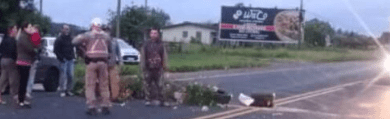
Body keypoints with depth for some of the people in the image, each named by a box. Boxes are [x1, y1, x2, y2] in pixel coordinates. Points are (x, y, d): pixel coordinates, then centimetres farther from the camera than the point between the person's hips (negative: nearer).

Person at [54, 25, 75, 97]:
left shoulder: (70, 39, 16)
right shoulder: (59, 39, -2)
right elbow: (56, 50, -5)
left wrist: (73, 57, 13)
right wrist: (61, 58, -11)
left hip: (70, 59, 5)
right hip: (64, 60, -5)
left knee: (70, 75, 2)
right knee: (64, 75, -8)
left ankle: (68, 90, 10)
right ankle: (63, 91, -3)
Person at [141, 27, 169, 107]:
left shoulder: (161, 44, 7)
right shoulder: (146, 45, 3)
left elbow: (164, 56, 10)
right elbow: (143, 56, 5)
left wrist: (164, 66, 7)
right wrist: (143, 66, 0)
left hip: (158, 68, 1)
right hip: (148, 69, -1)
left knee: (160, 85, 1)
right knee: (148, 85, 3)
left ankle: (160, 100, 8)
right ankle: (148, 100, 14)